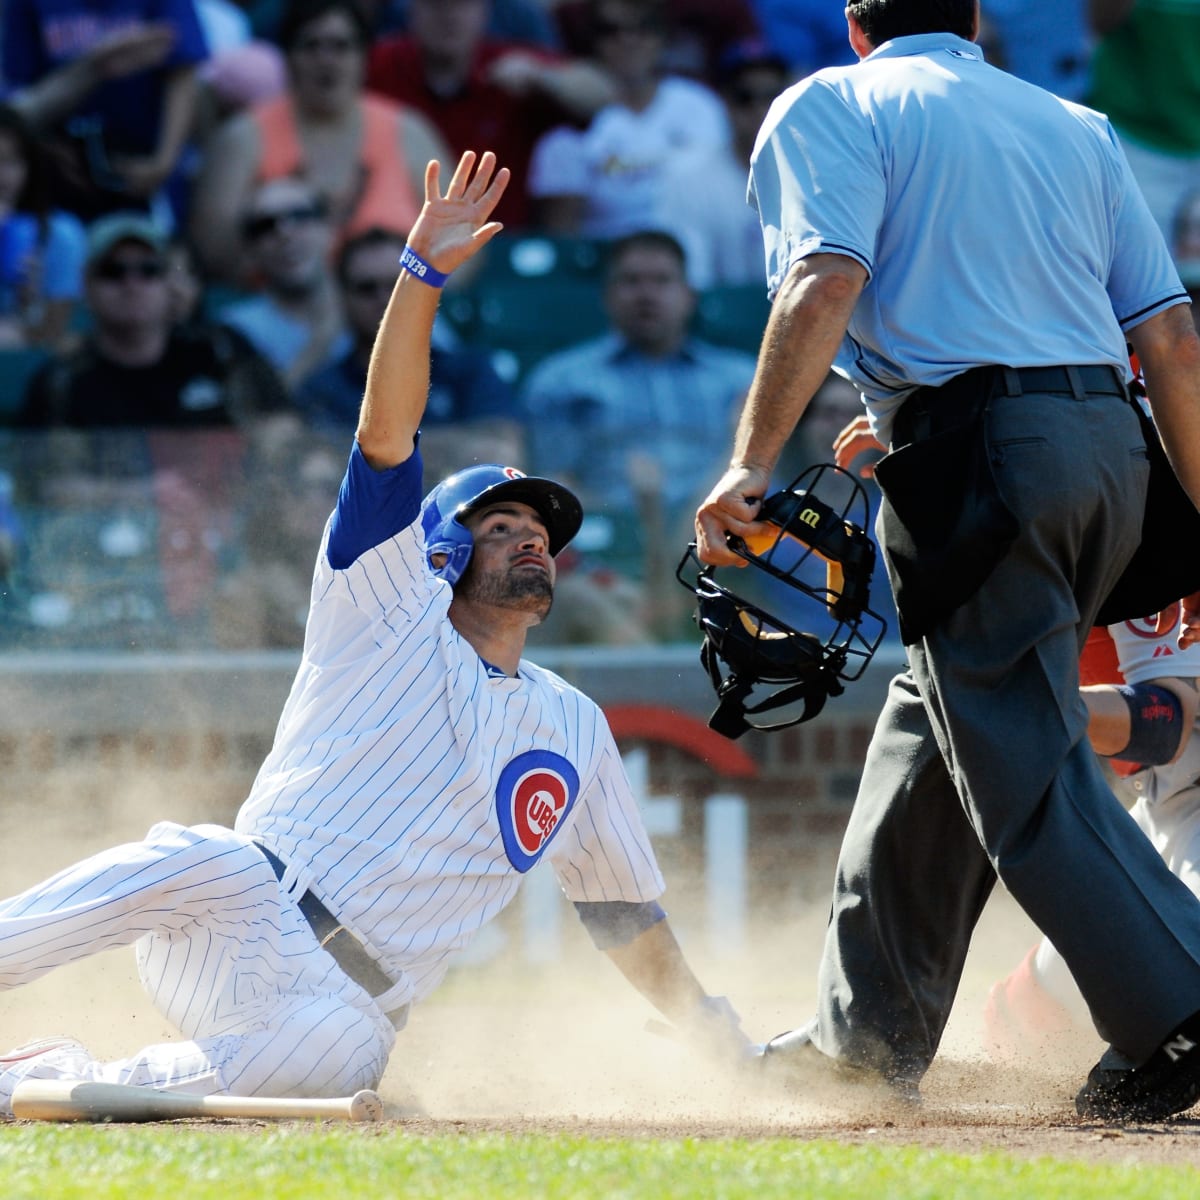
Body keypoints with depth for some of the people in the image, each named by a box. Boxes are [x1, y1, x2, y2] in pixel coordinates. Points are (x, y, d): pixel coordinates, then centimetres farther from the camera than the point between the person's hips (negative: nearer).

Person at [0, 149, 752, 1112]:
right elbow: (385, 434, -3)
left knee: (338, 1052, -37)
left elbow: (625, 909, 30)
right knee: (198, 862, -41)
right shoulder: (396, 614, 11)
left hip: (345, 1003, 2)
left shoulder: (576, 728, 23)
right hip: (243, 918, -2)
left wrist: (712, 1036, 21)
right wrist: (423, 275, -16)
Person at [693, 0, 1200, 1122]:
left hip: (975, 451, -7)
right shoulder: (1076, 125, 21)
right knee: (941, 716, 19)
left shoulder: (831, 105, 6)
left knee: (1024, 758, -6)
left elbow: (827, 281, -12)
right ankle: (871, 1029, 27)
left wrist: (750, 466, -16)